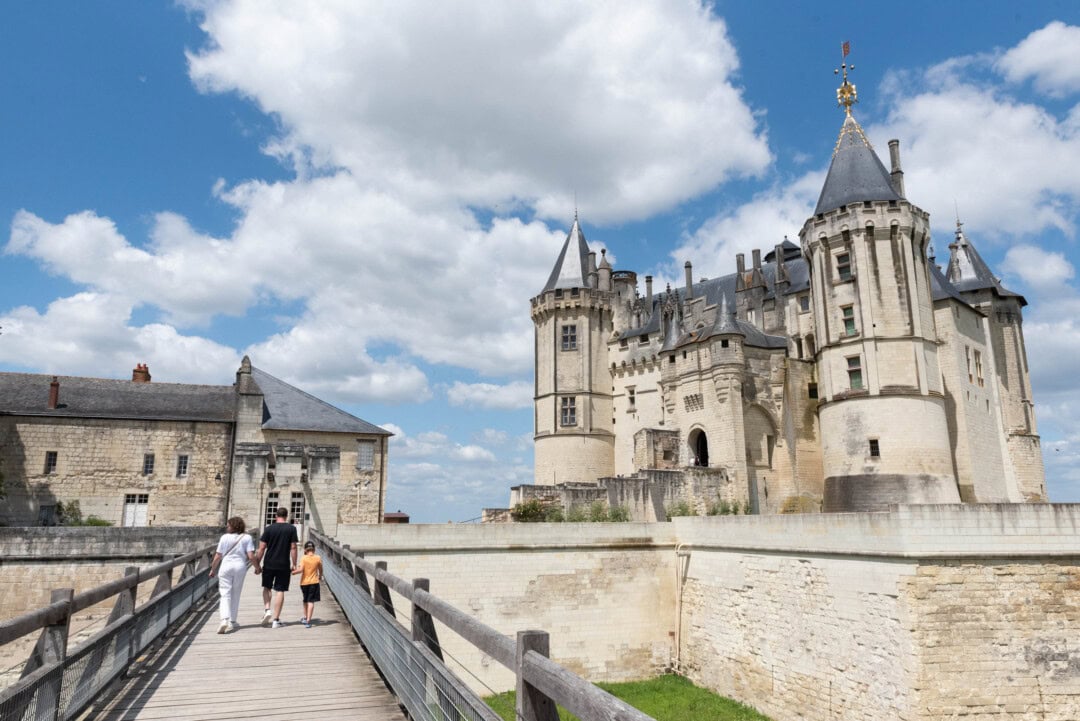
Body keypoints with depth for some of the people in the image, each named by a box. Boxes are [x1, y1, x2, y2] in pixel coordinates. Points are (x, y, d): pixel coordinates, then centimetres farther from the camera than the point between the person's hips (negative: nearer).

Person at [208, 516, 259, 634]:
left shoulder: (225, 537, -1)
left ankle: (224, 619, -17)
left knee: (225, 594, 2)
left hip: (226, 567, -1)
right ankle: (232, 622, 19)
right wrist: (257, 567, 8)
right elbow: (251, 556, -7)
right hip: (240, 567, 1)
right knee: (235, 595, 13)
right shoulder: (247, 538, -1)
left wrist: (213, 569, 15)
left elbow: (217, 557, 1)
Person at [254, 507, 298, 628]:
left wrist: (257, 564, 6)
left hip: (269, 564, 1)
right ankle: (276, 619, 5)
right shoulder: (291, 529, -3)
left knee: (266, 587, 20)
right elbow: (293, 547, -4)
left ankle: (267, 609, 1)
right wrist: (294, 564, 3)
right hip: (284, 565, -1)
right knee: (280, 591, 4)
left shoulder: (268, 529, -1)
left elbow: (261, 548, -2)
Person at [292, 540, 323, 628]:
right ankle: (308, 620, -13)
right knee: (311, 601, -4)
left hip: (304, 582, 1)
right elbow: (320, 570, 9)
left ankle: (305, 617, 32)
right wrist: (320, 577, 27)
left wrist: (293, 572, -1)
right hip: (314, 582, -1)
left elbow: (301, 569, -18)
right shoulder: (318, 558, -2)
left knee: (305, 600, 21)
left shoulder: (304, 558, -6)